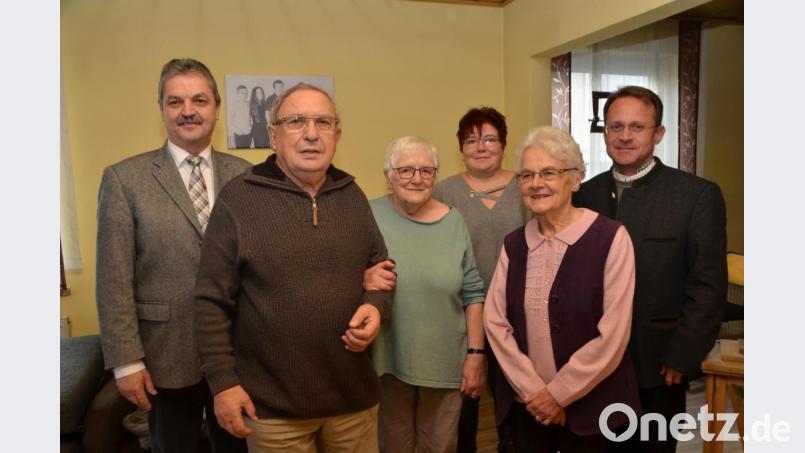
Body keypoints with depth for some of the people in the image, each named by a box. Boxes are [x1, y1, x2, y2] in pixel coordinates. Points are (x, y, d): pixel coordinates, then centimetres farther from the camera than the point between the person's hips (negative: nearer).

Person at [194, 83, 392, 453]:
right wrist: (222, 381, -9)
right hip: (273, 403, -3)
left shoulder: (352, 195, 4)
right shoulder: (238, 198, -10)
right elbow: (212, 301, -8)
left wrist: (377, 306, -8)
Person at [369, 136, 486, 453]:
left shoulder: (452, 222, 1)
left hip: (446, 364, 2)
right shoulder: (370, 217, -7)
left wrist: (476, 354, 1)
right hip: (388, 363, -2)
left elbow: (473, 294, 4)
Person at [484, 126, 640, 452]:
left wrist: (559, 393, -10)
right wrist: (532, 389, -8)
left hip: (588, 404, -3)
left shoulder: (610, 238, -11)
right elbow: (495, 321, 0)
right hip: (525, 403, 4)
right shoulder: (514, 244, 3)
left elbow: (612, 334, -14)